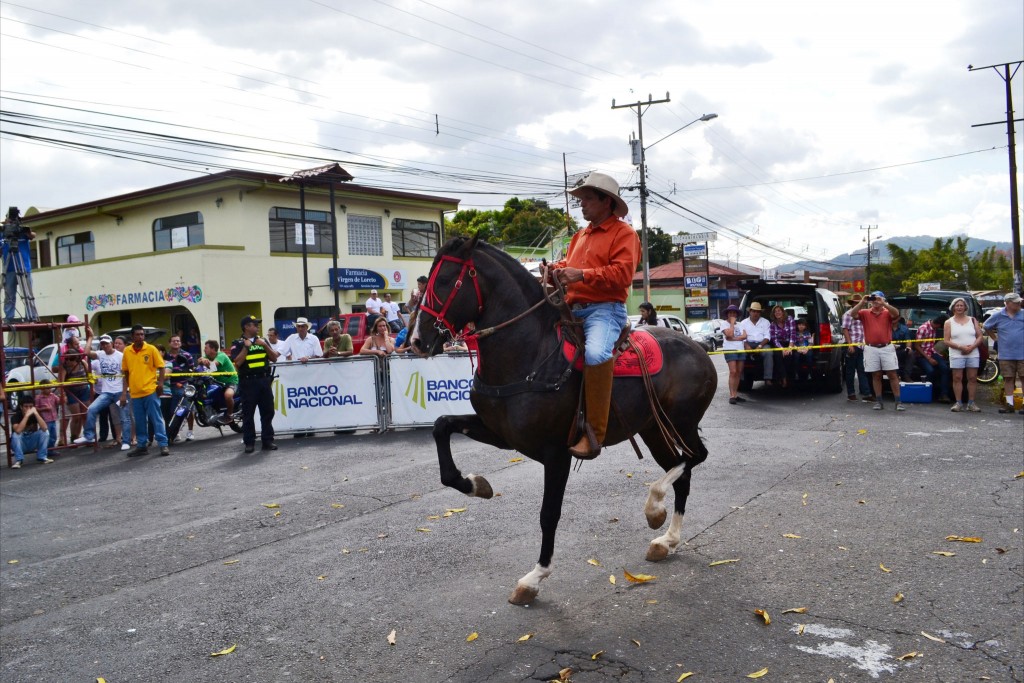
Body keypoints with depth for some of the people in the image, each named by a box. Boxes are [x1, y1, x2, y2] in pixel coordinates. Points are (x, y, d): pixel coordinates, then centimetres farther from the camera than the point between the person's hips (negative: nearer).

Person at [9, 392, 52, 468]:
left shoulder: (35, 414, -11)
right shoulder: (16, 416, -19)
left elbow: (44, 428, -29)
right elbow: (18, 431, -39)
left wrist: (36, 413, -33)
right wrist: (27, 415, -39)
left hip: (32, 443, 2)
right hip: (20, 444, -2)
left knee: (45, 432, -21)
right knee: (16, 434, -32)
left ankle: (42, 457, -12)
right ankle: (18, 460, -22)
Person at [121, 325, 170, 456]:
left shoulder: (151, 349, -2)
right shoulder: (127, 351, 7)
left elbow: (161, 367, 0)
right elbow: (126, 371, 16)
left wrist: (160, 383, -10)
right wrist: (129, 386, 13)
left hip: (150, 391, -3)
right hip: (135, 393, 4)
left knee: (156, 419, -3)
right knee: (139, 422, 10)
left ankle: (163, 445, -1)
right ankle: (142, 446, 19)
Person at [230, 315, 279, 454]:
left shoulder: (262, 340, 14)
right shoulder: (238, 344, 0)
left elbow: (274, 358, 8)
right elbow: (237, 363, -12)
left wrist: (265, 345, -5)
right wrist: (246, 347, -15)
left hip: (264, 380, 4)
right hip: (248, 382, -4)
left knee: (267, 412, 5)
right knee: (248, 413, 0)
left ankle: (268, 440, 11)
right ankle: (249, 442, 6)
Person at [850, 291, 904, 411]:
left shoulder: (887, 313, 3)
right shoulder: (865, 313, 6)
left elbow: (896, 313, -18)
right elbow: (853, 314, -10)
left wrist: (883, 303, -26)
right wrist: (862, 302, -19)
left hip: (887, 348, -1)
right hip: (871, 349, 1)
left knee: (893, 375, 0)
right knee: (876, 376, 6)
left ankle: (898, 401, 2)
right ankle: (878, 401, 11)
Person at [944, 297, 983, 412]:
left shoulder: (972, 320, 12)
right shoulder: (949, 322, 6)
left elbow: (979, 337, 7)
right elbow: (946, 341, -2)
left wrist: (972, 347, -11)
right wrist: (960, 347, -15)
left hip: (973, 354, 2)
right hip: (956, 355, -2)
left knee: (972, 378, 1)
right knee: (957, 378, -3)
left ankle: (971, 403, 5)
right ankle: (958, 403, 0)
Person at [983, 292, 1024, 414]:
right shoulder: (998, 316, 2)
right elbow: (987, 327, 17)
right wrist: (995, 337, 11)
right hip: (1006, 354, 1)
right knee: (1008, 378, 6)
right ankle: (1009, 404, 12)